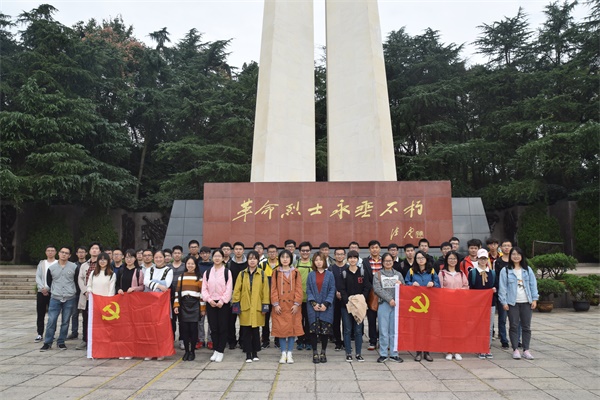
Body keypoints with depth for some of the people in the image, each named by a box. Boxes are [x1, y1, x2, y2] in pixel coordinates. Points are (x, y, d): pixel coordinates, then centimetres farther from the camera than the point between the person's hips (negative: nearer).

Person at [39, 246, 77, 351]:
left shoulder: (74, 267, -1)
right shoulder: (51, 268, 4)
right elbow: (49, 282, 15)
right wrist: (52, 292, 13)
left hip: (70, 299, -1)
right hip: (55, 298, 1)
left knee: (65, 322, 6)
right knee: (51, 321, -2)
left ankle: (61, 342, 18)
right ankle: (48, 343, 9)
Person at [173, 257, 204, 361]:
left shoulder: (199, 277, 4)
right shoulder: (181, 277, 11)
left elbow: (202, 293, 2)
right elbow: (177, 292, 8)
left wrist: (203, 308, -2)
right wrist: (176, 305, -1)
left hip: (195, 305, -2)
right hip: (183, 305, 2)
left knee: (193, 328, -3)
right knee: (184, 328, 1)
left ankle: (192, 351, 9)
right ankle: (186, 351, 13)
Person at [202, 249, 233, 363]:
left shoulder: (227, 272, 0)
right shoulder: (207, 272, 9)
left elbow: (229, 288, -5)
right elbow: (204, 288, 5)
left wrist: (222, 301, -14)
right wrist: (209, 299, -9)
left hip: (223, 303, -2)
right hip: (210, 303, 3)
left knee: (223, 328, 0)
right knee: (213, 328, 6)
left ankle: (220, 351, 9)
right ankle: (215, 350, 18)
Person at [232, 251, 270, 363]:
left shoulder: (262, 274, 4)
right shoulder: (242, 274, 6)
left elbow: (265, 290, 3)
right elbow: (237, 290, 5)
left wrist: (265, 305, -1)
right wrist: (236, 304, -1)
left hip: (257, 307, 0)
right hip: (244, 307, 1)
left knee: (255, 330, 6)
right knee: (246, 331, 2)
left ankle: (255, 353, 21)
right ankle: (248, 354, 13)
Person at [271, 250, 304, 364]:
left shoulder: (296, 272, 4)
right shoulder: (276, 272, 5)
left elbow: (299, 289, 0)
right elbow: (273, 289, 1)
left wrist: (297, 303, -8)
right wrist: (275, 304, -7)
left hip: (293, 305, 0)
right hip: (280, 306, 0)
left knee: (292, 328, 2)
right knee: (281, 328, 2)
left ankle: (289, 354, 12)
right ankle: (283, 354, 12)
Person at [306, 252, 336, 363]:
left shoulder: (330, 274, 2)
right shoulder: (311, 275, 6)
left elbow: (332, 290, -1)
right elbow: (308, 290, 3)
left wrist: (326, 304, -11)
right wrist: (313, 303, -10)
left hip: (326, 307, -1)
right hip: (313, 307, 1)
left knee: (325, 329, 2)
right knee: (313, 330, 0)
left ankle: (323, 352, 17)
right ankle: (315, 353, 10)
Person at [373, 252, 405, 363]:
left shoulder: (398, 274, 14)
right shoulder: (378, 275, 7)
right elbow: (377, 289, -5)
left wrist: (400, 284, -9)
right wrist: (389, 299, -13)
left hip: (396, 304, 2)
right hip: (383, 304, -2)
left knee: (395, 330, 4)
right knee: (383, 330, 0)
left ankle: (394, 353, 12)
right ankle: (383, 354, 8)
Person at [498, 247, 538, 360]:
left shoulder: (527, 270, 8)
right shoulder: (506, 271, -1)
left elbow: (533, 284, 7)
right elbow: (503, 287, -2)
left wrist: (534, 299, 0)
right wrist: (504, 302, -6)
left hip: (526, 302, 2)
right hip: (512, 303, -2)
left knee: (526, 326, 6)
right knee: (514, 326, 2)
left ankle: (526, 350, 15)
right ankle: (515, 350, 10)